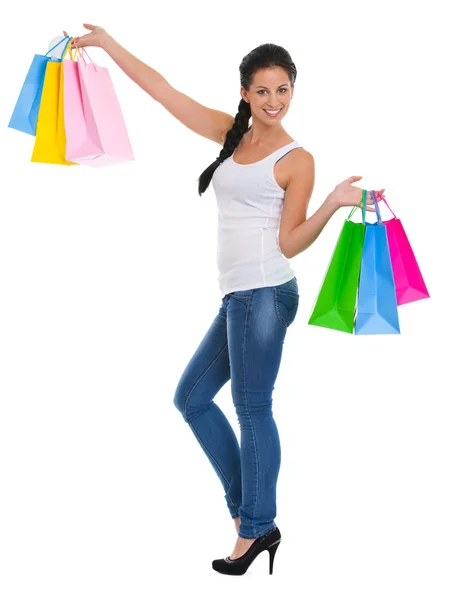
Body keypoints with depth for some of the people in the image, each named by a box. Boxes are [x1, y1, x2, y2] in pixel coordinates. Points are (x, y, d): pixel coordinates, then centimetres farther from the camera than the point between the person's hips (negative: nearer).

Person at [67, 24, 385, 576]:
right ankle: (247, 508, 21)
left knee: (252, 408, -4)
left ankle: (255, 529, 7)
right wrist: (108, 44, 17)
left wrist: (334, 203, -21)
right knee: (191, 397, 14)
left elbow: (289, 243, -7)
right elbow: (164, 91, 16)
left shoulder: (296, 160, -3)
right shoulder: (231, 134, 13)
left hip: (264, 292, -8)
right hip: (238, 297, 8)